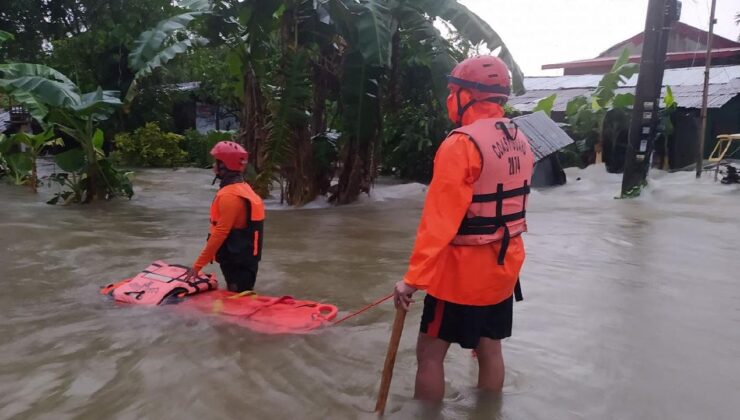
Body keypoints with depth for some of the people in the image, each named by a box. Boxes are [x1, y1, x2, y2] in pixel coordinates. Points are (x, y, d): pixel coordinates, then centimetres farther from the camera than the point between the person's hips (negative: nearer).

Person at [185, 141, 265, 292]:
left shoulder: (229, 195, -21)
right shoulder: (242, 188, 9)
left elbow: (220, 233, -24)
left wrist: (198, 264, -19)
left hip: (236, 261, -9)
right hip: (244, 258, 9)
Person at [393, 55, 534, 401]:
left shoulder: (461, 143, -20)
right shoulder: (520, 143, 5)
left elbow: (439, 219, -24)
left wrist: (414, 277, -22)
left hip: (463, 270, -8)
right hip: (505, 266, 8)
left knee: (430, 351, 5)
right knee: (489, 348, 18)